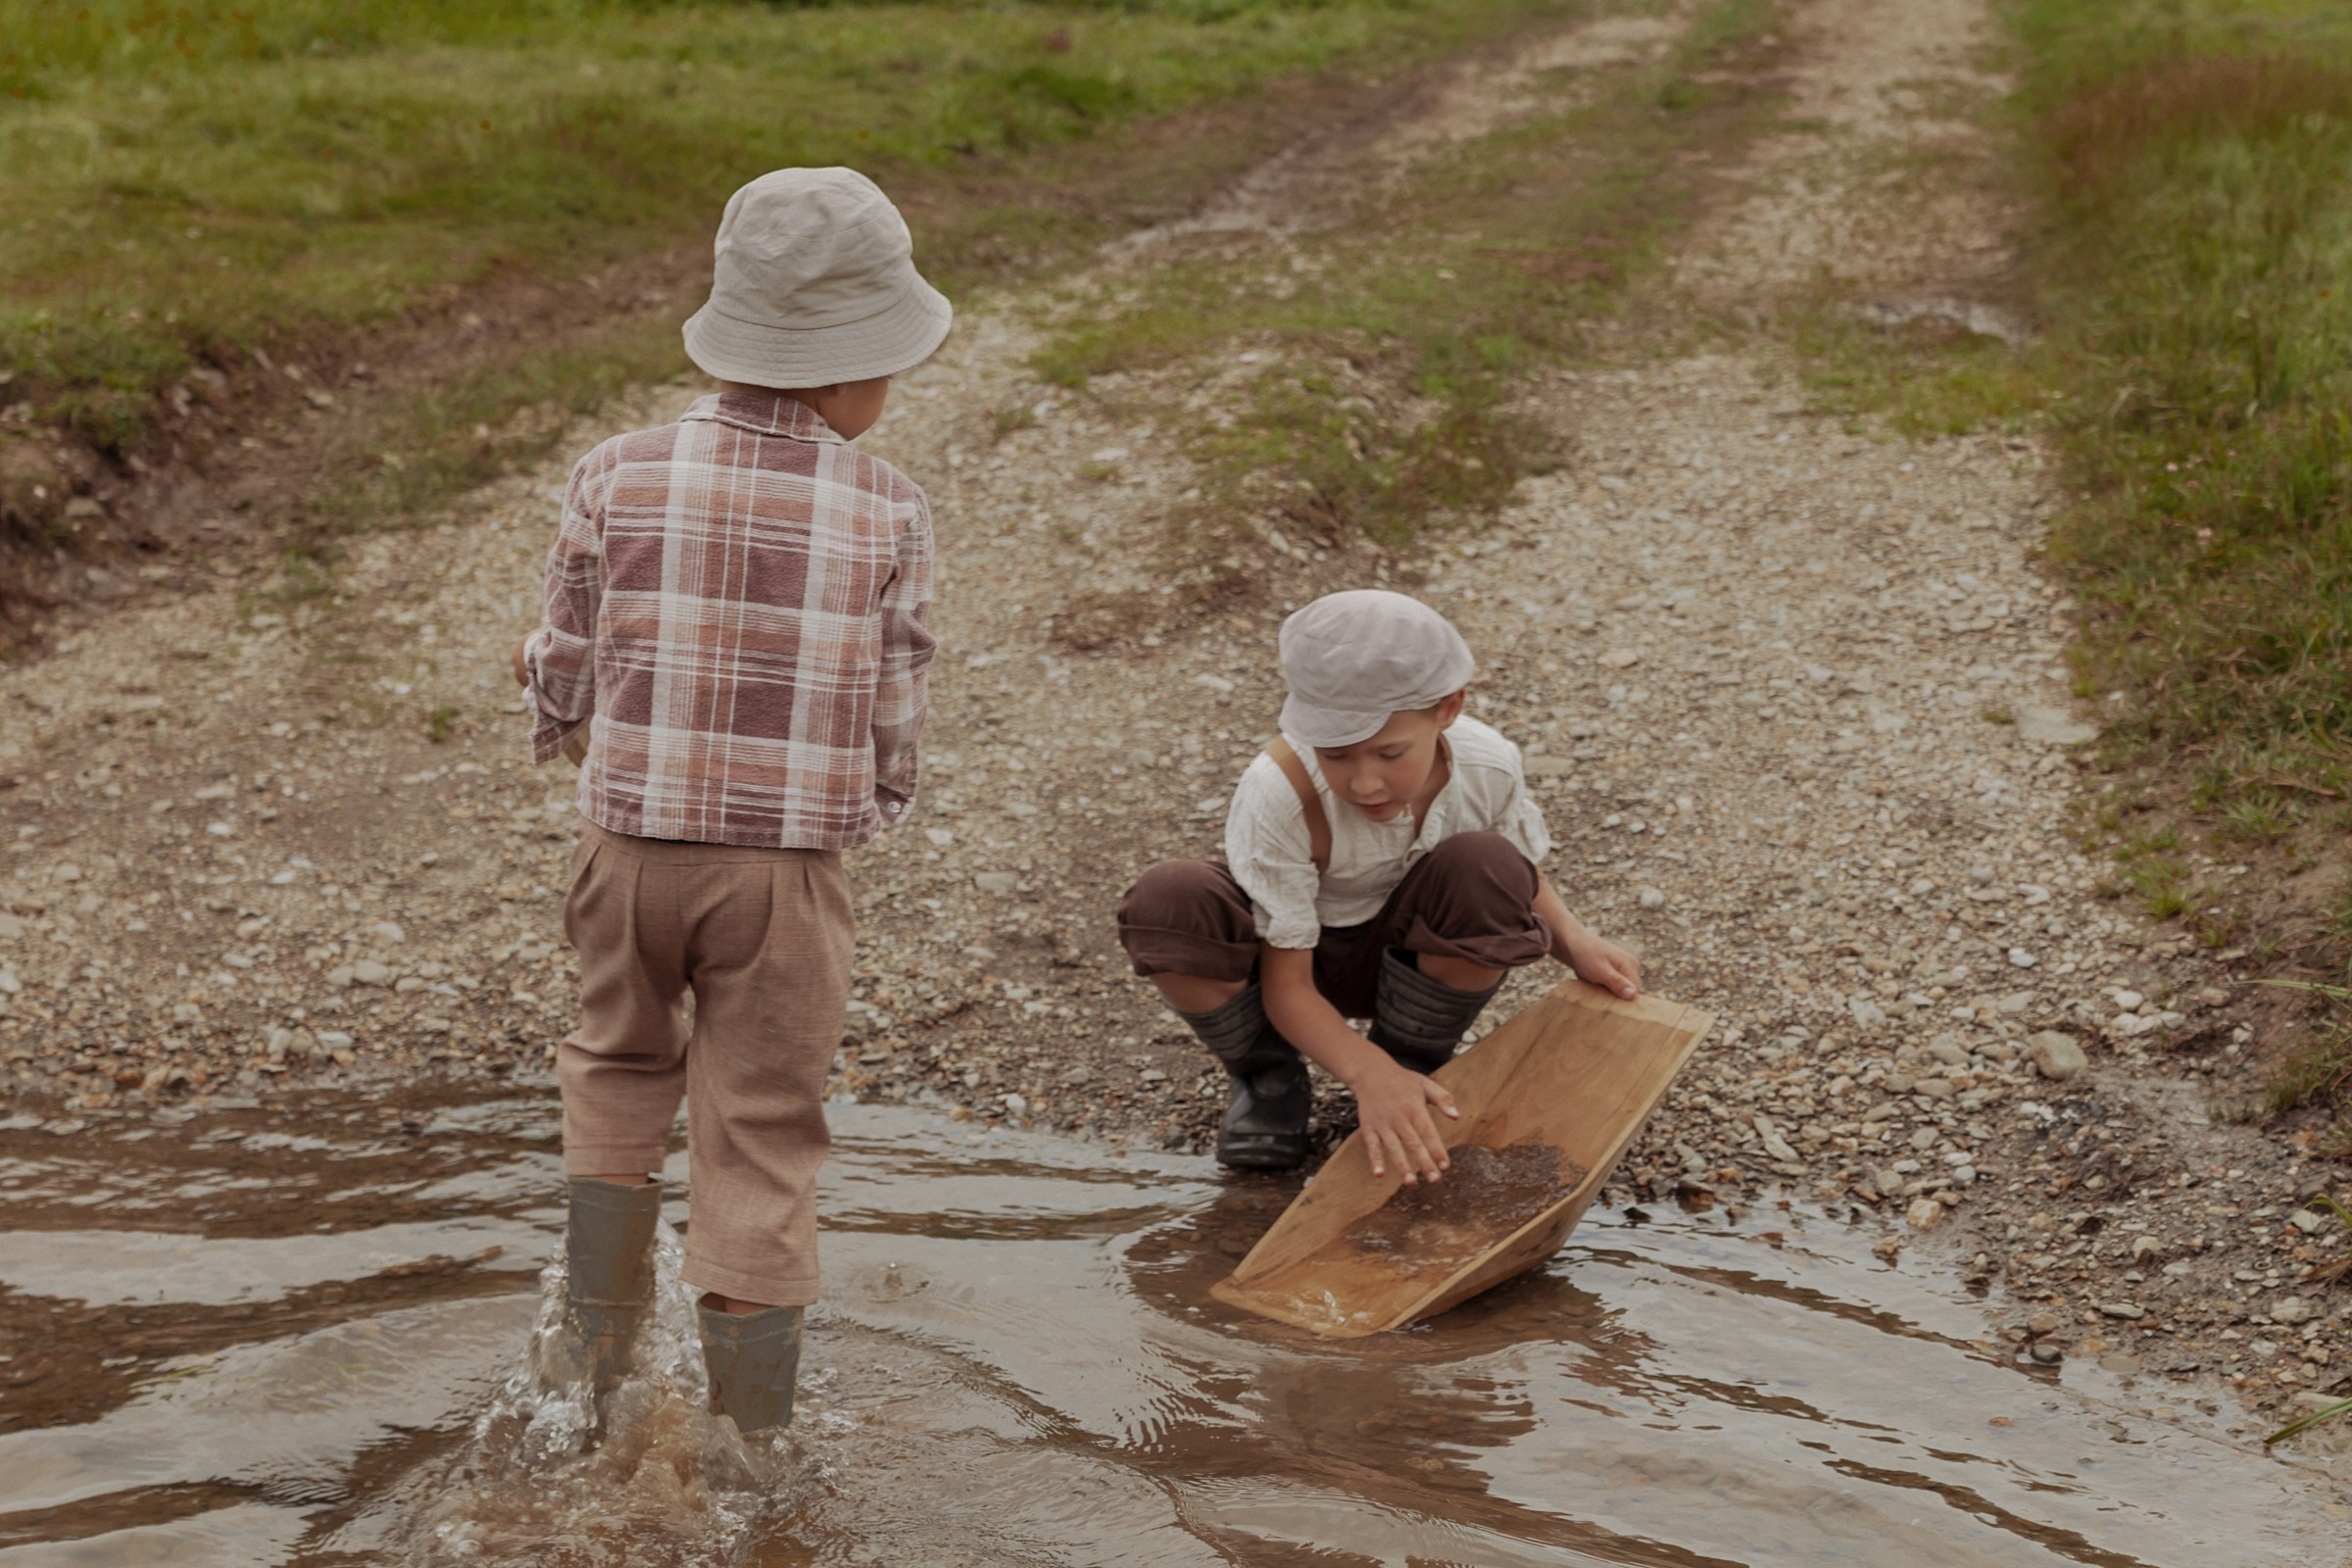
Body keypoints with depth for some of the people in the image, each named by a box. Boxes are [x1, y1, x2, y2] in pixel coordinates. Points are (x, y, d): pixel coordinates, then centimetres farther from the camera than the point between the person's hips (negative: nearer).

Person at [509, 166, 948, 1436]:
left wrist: (539, 667, 24)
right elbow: (890, 726, -4)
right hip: (785, 866, -2)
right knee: (759, 1145, 8)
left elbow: (564, 689, 0)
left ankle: (598, 1359, 30)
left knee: (620, 1068, 28)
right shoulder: (883, 512, -8)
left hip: (631, 843, 2)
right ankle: (749, 1452, 14)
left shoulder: (620, 479, -6)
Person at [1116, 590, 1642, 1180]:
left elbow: (1520, 882, 3)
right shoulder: (1279, 795, -33)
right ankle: (1268, 1077, -3)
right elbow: (1286, 983, -28)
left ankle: (1413, 1064, -3)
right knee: (1167, 902, -34)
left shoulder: (1487, 768, -22)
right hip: (1298, 954, -2)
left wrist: (1575, 942, -19)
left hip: (1403, 958, 2)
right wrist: (1368, 1074, -44)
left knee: (1484, 870, -31)